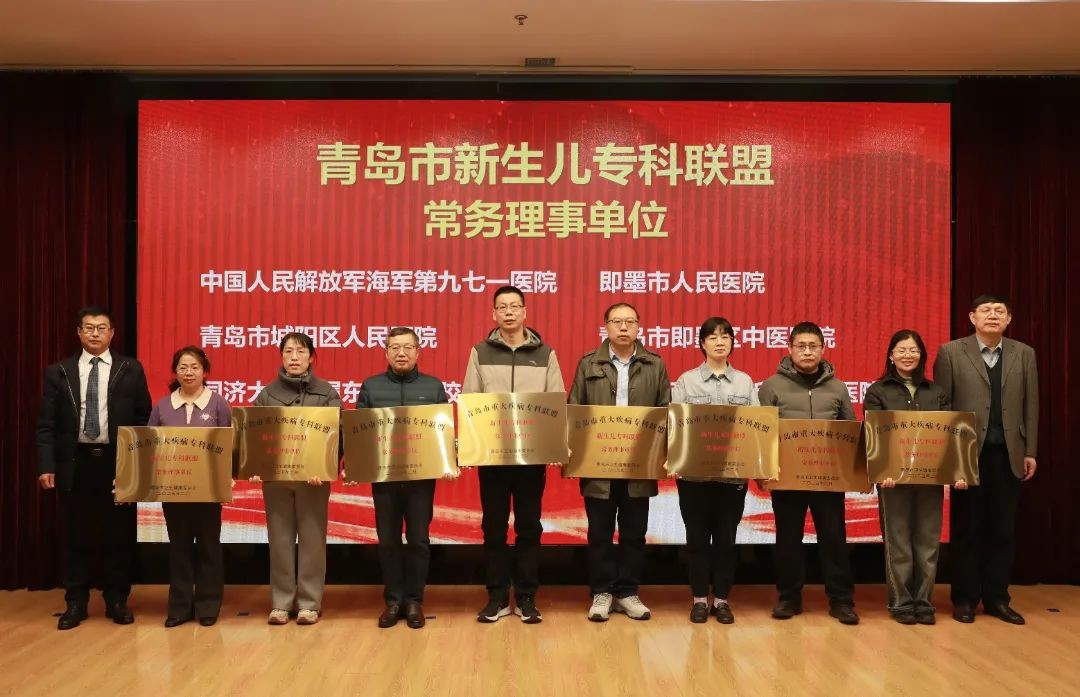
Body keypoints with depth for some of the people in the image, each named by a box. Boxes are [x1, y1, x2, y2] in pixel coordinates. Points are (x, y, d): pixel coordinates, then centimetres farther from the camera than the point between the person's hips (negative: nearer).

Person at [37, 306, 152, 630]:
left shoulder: (131, 370, 4)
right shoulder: (59, 372, 6)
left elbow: (144, 417, 4)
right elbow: (46, 424, 3)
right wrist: (46, 465, -6)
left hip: (118, 462, -1)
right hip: (75, 463, 1)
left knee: (119, 534, 5)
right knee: (76, 536, 8)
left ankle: (117, 601, 17)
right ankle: (76, 603, 19)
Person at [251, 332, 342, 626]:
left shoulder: (327, 393, 1)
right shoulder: (267, 394, 7)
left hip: (313, 476, -2)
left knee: (312, 538, 3)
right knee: (280, 539, 7)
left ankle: (309, 603, 13)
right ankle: (281, 602, 17)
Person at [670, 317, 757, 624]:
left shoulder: (745, 382, 8)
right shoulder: (686, 380, 4)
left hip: (733, 472, 1)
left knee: (726, 537, 7)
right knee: (697, 536, 5)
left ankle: (722, 599, 18)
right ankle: (700, 599, 17)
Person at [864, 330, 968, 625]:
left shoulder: (936, 392, 12)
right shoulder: (877, 391, 2)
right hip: (894, 475, -3)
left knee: (928, 541, 6)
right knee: (898, 541, 2)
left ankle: (924, 602, 16)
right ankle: (901, 603, 12)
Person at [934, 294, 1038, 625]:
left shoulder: (1024, 354, 8)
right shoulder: (951, 353, -1)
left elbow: (1030, 406, 8)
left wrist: (1030, 452, 4)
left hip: (1008, 454, 3)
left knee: (1003, 530, 7)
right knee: (966, 529, 5)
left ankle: (996, 598, 19)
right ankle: (965, 598, 15)